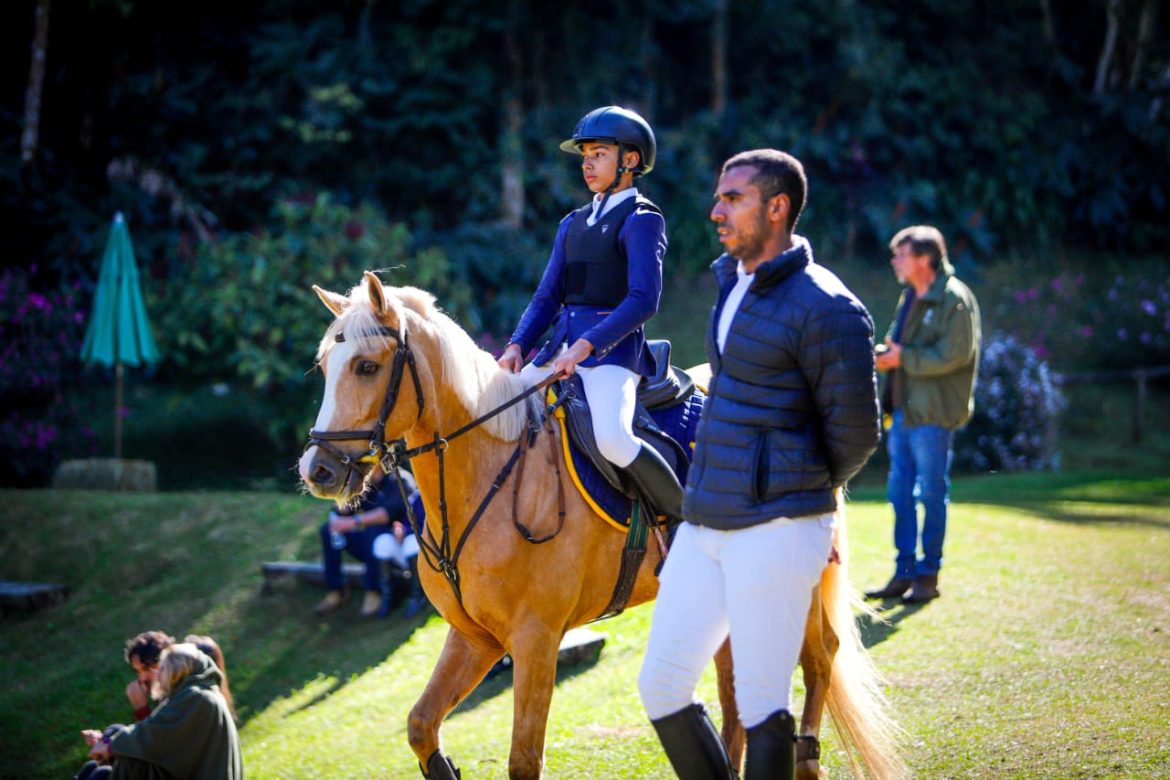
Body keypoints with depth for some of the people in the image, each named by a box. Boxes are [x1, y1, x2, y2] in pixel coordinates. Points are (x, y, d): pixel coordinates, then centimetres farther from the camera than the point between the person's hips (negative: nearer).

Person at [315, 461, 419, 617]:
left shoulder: (397, 480, -15)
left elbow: (391, 511, -32)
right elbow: (342, 512, 2)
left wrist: (354, 522, -40)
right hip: (371, 544, 7)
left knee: (374, 528, -36)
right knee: (327, 529, -8)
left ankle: (374, 593, -24)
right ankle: (335, 592, -9)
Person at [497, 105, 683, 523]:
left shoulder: (641, 220, -4)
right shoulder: (573, 223, 19)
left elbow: (643, 300, -15)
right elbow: (548, 296, 17)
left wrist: (587, 345, -24)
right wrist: (517, 345, -1)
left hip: (613, 347, -8)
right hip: (561, 346, 8)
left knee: (611, 438, -31)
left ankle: (685, 519, -13)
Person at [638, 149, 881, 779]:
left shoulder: (824, 308, -12)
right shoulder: (731, 279, 15)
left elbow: (856, 432, -8)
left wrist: (805, 492, 6)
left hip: (775, 532, -8)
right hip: (703, 526, 8)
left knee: (761, 706, -3)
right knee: (661, 686, 8)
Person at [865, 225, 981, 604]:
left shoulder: (954, 299, -12)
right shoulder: (910, 297, 16)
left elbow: (954, 354, -19)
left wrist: (903, 358, -15)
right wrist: (886, 352, 2)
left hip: (932, 415, -9)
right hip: (903, 410, 9)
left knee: (932, 494, 0)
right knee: (900, 494, 11)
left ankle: (928, 575, 8)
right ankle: (904, 573, 18)